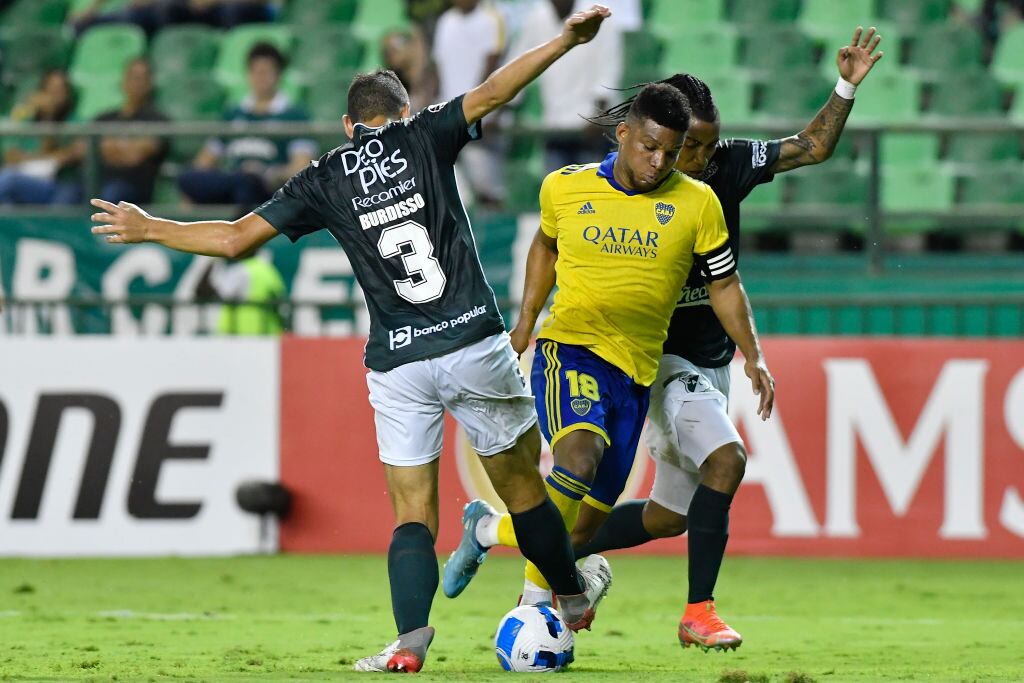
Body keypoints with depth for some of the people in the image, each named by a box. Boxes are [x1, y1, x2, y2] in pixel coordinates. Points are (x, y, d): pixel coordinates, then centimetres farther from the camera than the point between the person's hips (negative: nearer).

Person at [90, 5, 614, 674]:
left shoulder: (324, 179, 9)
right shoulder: (424, 137, 6)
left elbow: (236, 238, 7)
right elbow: (491, 93, -6)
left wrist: (149, 229, 18)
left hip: (397, 364, 1)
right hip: (475, 344, -1)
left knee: (413, 514, 3)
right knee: (521, 484, 14)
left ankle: (409, 641, -14)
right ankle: (575, 596, 32)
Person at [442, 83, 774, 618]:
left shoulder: (696, 203, 0)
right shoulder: (565, 188, 1)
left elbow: (723, 283, 10)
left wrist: (753, 355, 2)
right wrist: (524, 323, 19)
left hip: (635, 372, 2)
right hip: (569, 348, -2)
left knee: (588, 518, 2)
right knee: (579, 457, -32)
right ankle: (485, 530, -14)